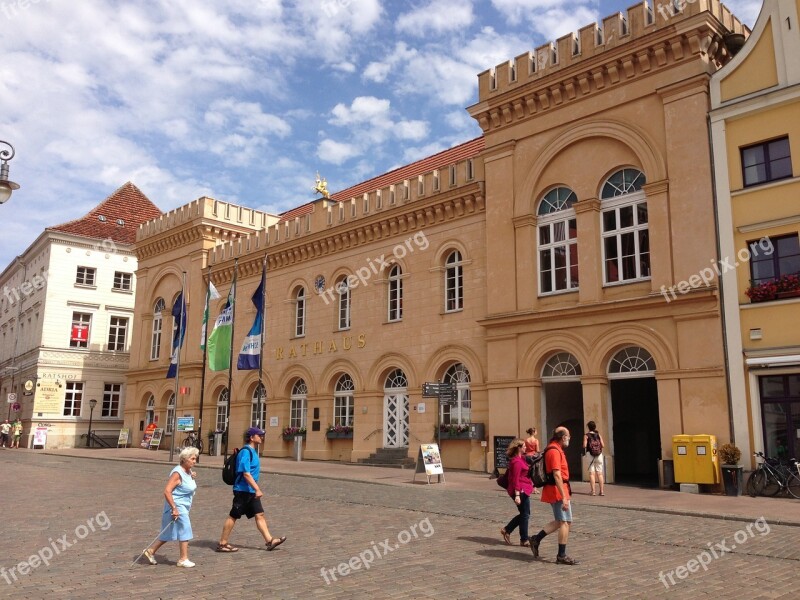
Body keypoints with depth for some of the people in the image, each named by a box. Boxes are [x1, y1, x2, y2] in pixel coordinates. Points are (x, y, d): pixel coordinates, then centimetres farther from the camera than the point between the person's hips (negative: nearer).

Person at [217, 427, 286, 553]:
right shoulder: (245, 452, -18)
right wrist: (257, 489, -24)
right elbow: (246, 474, -24)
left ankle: (270, 541, 6)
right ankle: (222, 544, 12)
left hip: (251, 491, 9)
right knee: (233, 516, 1)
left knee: (260, 515, 6)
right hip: (243, 490, -9)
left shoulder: (252, 451, 12)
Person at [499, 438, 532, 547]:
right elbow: (516, 480, -22)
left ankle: (506, 530, 21)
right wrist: (517, 495, -24)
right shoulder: (517, 461, -18)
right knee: (525, 515, 0)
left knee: (524, 514, 16)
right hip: (521, 491, -10)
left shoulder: (520, 459, 13)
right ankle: (524, 540, 10)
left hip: (523, 490, 10)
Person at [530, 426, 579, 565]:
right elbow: (557, 476, -24)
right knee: (565, 522, -2)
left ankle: (537, 539, 18)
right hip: (557, 491, -10)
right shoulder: (555, 451, -18)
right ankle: (562, 556, 4)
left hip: (553, 491, 10)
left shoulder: (554, 449, 15)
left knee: (560, 521, 16)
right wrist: (564, 497, -24)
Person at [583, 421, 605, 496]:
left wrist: (585, 450, 10)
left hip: (590, 455, -2)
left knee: (592, 473, 1)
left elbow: (584, 445, -11)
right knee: (599, 473, 7)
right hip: (599, 455, 2)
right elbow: (603, 445, -1)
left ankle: (593, 491, -2)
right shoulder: (598, 435, 5)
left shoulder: (586, 435, -2)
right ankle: (602, 491, 6)